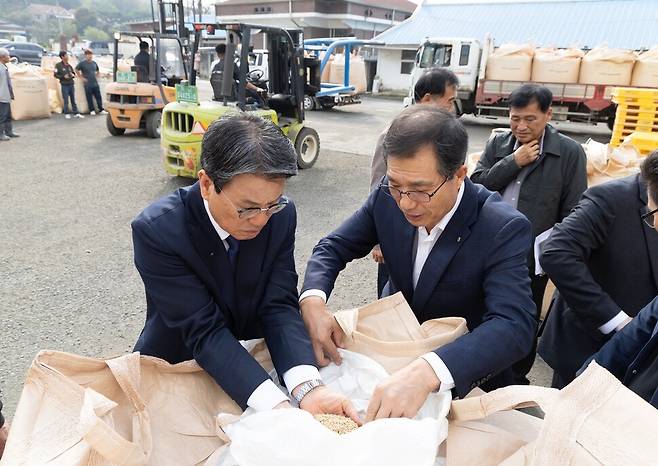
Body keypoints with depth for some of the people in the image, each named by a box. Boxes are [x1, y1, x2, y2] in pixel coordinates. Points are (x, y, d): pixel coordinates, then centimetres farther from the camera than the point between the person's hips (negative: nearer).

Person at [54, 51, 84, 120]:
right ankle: (67, 114, 10)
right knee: (66, 100, 1)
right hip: (64, 85, -4)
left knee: (73, 100, 7)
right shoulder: (58, 65, -3)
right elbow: (55, 75, -3)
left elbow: (73, 73, 20)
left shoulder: (69, 65, 10)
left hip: (71, 84, 4)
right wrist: (63, 76, -16)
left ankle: (76, 113, 11)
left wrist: (73, 75, -2)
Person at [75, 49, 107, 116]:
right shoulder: (82, 63, -3)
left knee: (98, 97, 3)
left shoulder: (94, 63, 11)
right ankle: (92, 110, 8)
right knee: (89, 98, 1)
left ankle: (101, 110, 7)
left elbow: (97, 71, 27)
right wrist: (82, 77, -3)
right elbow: (76, 70, 0)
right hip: (88, 84, -4)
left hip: (95, 83, 4)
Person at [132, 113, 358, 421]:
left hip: (253, 358, 3)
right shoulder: (156, 230, -25)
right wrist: (276, 406, -37)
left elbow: (279, 306, -16)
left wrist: (308, 388, -32)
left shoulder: (281, 215, -14)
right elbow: (204, 332, -27)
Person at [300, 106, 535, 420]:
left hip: (466, 372, -4)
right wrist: (312, 300, -29)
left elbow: (514, 327, -37)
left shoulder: (504, 229, -27)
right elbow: (334, 247, -7)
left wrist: (426, 373, -53)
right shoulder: (388, 197, -16)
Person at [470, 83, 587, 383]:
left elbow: (574, 213, -6)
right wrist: (514, 162, -14)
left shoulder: (569, 153, -6)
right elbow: (476, 184, -7)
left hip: (532, 258, -3)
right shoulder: (497, 144, 4)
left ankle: (517, 381, 36)